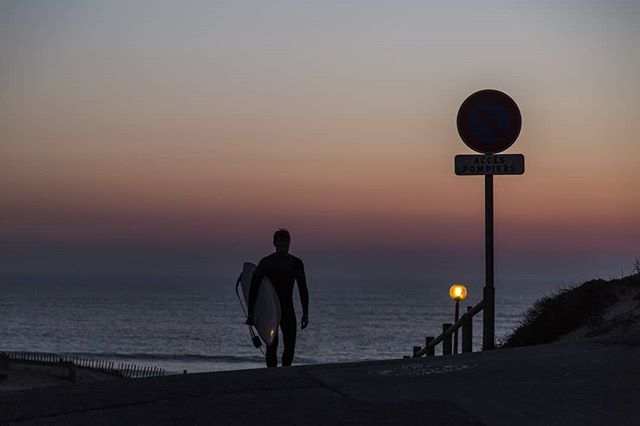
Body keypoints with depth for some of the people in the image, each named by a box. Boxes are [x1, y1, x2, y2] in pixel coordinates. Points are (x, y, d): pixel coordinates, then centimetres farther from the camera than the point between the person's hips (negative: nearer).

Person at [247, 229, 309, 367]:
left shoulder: (296, 263, 3)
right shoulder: (266, 263, -5)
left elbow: (303, 290, 9)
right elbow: (253, 288, -4)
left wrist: (305, 313, 3)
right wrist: (250, 313, -9)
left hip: (287, 310, 2)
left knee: (290, 347, -4)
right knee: (272, 347, -6)